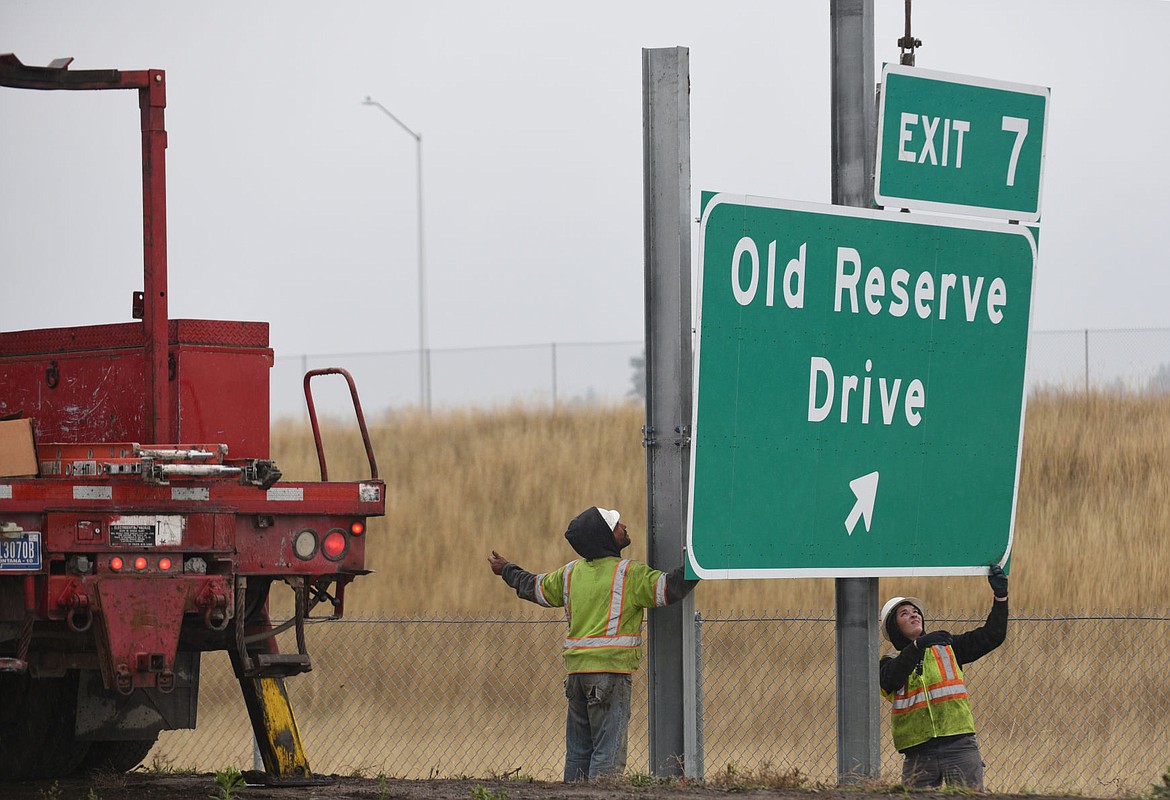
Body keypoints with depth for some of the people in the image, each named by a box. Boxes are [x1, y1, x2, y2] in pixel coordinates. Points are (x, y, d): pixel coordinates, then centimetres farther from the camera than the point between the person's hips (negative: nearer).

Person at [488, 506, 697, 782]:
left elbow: (535, 588, 26)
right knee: (609, 751, -7)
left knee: (578, 751, 13)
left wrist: (507, 571, 45)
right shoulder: (628, 573, -8)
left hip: (576, 670, 6)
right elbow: (669, 589, -16)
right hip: (611, 670, -6)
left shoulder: (571, 573, 12)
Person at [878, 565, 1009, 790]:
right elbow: (892, 679, -13)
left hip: (959, 746, 1)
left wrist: (1001, 596, 2)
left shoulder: (945, 647, 17)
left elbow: (991, 636, 14)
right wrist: (918, 645, -26)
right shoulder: (890, 663, 11)